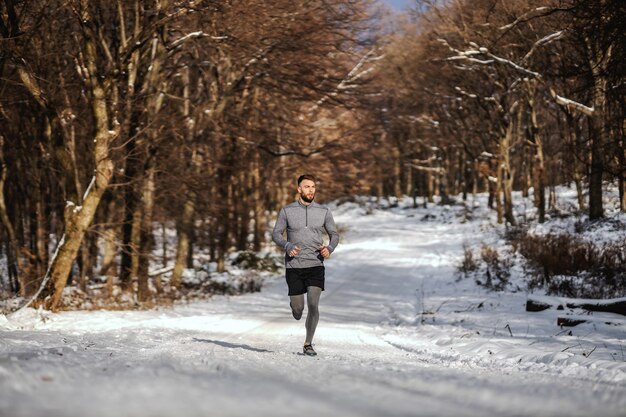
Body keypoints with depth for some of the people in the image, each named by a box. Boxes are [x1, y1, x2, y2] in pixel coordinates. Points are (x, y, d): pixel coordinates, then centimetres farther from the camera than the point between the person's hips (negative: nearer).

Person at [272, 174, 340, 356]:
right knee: (298, 310, 0)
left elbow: (334, 234, 12)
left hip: (315, 266, 0)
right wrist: (287, 246, -16)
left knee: (313, 305, -12)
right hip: (294, 266, 0)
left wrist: (329, 248, -9)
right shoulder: (287, 211, 2)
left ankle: (308, 343, 4)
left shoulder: (324, 211, 5)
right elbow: (276, 234, 4)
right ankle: (295, 305, 39)